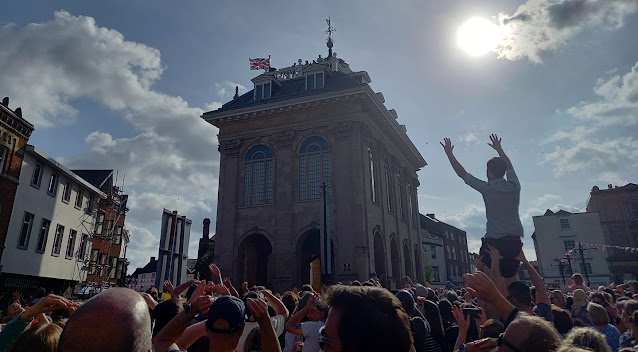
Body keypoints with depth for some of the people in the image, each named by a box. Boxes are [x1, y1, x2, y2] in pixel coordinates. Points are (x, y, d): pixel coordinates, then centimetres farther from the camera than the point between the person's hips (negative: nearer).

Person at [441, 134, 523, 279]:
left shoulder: (487, 188, -6)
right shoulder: (515, 186, 6)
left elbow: (462, 173, 2)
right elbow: (509, 166, 27)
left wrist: (449, 153, 13)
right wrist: (499, 149, 40)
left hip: (494, 242, -5)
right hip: (515, 243, 5)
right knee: (511, 278, 11)